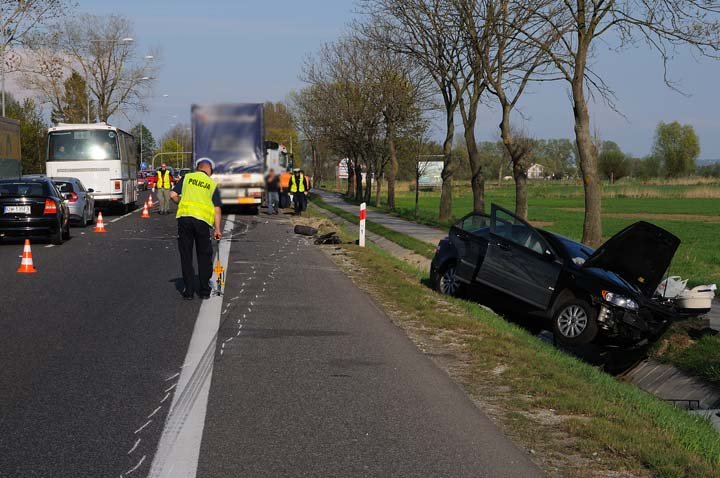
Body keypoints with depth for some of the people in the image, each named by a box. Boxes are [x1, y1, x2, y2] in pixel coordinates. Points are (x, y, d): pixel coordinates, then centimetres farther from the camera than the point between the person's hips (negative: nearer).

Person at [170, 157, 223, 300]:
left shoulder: (187, 177, 11)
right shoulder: (213, 184, 11)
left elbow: (173, 195, 3)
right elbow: (217, 208, 3)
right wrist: (217, 229, 4)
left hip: (184, 217, 0)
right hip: (202, 220, 0)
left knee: (186, 256, 9)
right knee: (204, 256, 13)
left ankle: (188, 291, 10)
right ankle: (204, 290, 15)